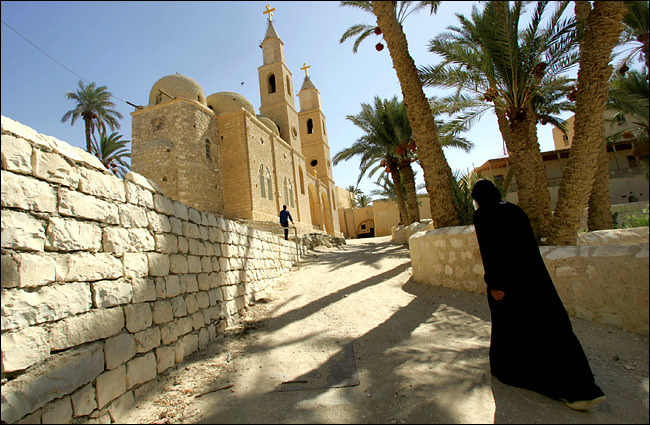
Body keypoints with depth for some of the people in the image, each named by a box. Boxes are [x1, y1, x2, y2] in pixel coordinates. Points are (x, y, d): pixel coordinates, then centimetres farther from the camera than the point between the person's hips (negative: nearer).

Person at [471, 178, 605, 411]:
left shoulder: (482, 215, -8)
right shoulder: (513, 209, 12)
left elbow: (487, 249, -16)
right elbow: (530, 241, 15)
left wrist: (493, 284, -14)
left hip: (505, 275, -6)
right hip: (533, 272, 6)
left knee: (507, 322, 13)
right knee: (551, 324, 7)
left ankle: (505, 368, 32)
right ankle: (583, 389, 11)